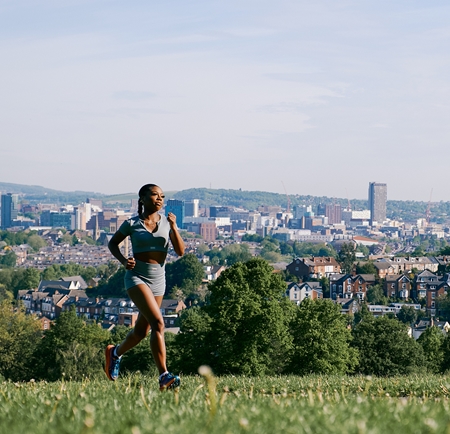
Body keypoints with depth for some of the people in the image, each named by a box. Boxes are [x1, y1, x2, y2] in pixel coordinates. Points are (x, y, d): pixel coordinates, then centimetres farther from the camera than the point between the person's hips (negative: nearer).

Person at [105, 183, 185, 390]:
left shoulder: (166, 222, 3)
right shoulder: (132, 224, -4)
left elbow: (180, 251, -2)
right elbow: (112, 243, 9)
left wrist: (174, 227, -15)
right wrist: (123, 260, -9)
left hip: (159, 280, 5)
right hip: (137, 277, -5)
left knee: (141, 331, 16)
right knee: (158, 323, -23)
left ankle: (115, 353, 46)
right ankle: (164, 376, -27)